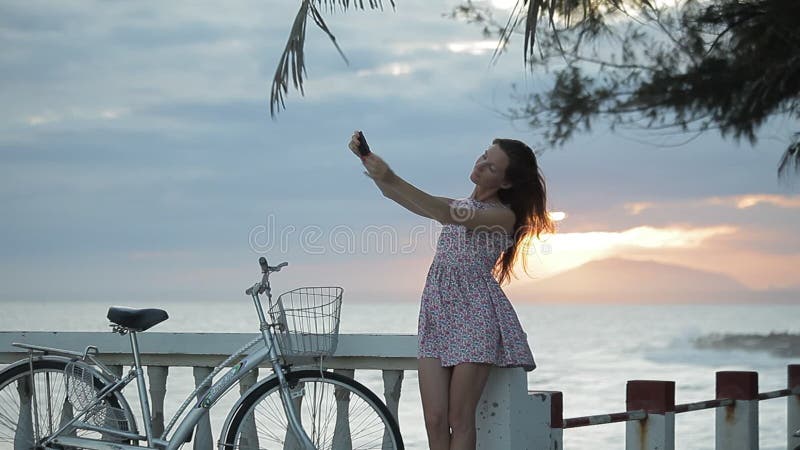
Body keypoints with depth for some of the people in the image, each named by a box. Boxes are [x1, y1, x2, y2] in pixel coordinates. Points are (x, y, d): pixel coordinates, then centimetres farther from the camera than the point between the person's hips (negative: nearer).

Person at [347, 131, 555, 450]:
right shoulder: (459, 206, 20)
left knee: (459, 420, -8)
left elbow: (447, 215, -19)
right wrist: (367, 159, -8)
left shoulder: (504, 215, -2)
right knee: (434, 420, -3)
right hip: (437, 313, 6)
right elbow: (395, 195, 10)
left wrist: (392, 179, -27)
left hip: (474, 316, -6)